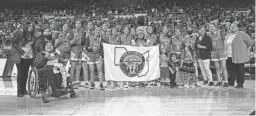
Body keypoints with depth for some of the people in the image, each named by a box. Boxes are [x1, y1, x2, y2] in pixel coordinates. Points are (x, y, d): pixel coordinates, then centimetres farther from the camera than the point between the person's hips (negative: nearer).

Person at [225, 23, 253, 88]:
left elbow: (249, 42, -3)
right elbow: (226, 45, 27)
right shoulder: (228, 36, 16)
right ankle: (231, 83, 13)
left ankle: (240, 83, 8)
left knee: (240, 70, 1)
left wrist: (243, 48, 4)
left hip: (238, 56, -6)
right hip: (229, 56, 6)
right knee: (231, 70, 6)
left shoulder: (241, 34, -4)